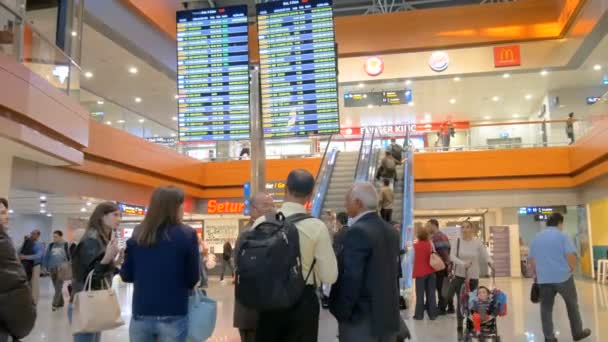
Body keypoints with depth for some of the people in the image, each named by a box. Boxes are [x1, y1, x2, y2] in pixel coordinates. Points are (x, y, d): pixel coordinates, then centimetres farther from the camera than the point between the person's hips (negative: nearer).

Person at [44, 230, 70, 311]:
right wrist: (47, 266, 4)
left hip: (61, 268, -5)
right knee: (56, 287, 11)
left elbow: (70, 256, 1)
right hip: (52, 268, 5)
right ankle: (60, 303, 21)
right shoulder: (51, 245, 10)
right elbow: (47, 256, 13)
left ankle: (54, 304, -12)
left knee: (59, 287, -10)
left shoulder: (65, 245, -1)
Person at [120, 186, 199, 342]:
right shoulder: (187, 234, -9)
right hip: (173, 316, -3)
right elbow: (193, 278, -5)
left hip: (141, 314, 3)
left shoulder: (138, 234, 0)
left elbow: (126, 275, 5)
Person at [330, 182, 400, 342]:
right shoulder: (391, 231, 8)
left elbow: (351, 278, -21)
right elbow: (393, 273, 13)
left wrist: (341, 313, -12)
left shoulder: (358, 231, -18)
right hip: (389, 316, 8)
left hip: (361, 320, -8)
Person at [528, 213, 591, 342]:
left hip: (544, 279, 3)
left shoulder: (536, 238, 11)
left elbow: (531, 261, 15)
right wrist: (572, 269, 3)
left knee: (546, 308, 6)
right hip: (563, 277, -3)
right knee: (572, 305, 15)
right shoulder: (562, 236, -4)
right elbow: (571, 256, -14)